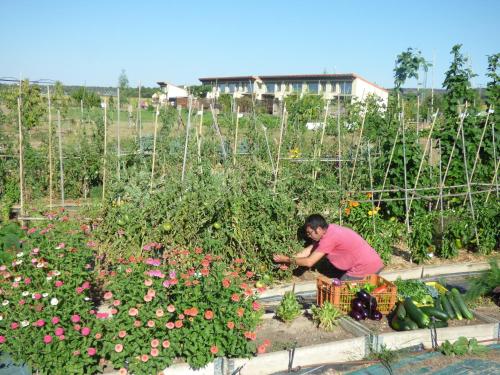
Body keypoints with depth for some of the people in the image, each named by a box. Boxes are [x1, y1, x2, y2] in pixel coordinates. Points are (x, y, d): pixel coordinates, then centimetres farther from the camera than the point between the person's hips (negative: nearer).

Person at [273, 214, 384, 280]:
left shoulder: (329, 238, -21)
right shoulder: (329, 230, 6)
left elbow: (309, 262, -18)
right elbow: (310, 249, 13)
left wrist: (287, 259, -7)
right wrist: (288, 260, 8)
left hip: (365, 269, -9)